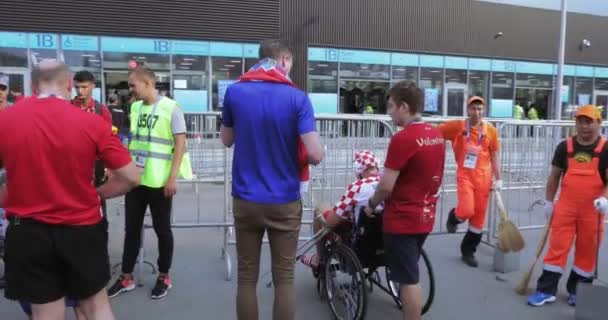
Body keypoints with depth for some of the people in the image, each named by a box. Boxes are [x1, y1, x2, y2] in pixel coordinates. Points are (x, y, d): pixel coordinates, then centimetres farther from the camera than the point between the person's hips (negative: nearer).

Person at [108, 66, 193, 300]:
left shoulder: (171, 108, -9)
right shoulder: (135, 108, 9)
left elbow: (180, 144, -12)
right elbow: (134, 141, 17)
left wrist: (173, 177, -16)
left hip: (159, 182, -6)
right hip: (134, 179, 6)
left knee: (162, 230, 8)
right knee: (132, 228, 13)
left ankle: (164, 277, 23)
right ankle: (126, 278, 27)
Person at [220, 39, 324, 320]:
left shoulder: (234, 92, -1)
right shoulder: (297, 97, -9)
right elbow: (315, 154, -15)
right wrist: (316, 153, 7)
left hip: (245, 200, 2)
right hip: (284, 202, -2)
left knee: (247, 277, 14)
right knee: (284, 278, 11)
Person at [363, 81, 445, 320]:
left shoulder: (402, 138, -21)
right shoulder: (437, 135, 5)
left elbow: (386, 186, -20)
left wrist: (371, 205, -1)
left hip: (402, 220, -8)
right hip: (424, 216, 8)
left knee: (408, 280, 4)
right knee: (411, 277, 21)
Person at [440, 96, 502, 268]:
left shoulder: (491, 130, 2)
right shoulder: (457, 126, -6)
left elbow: (494, 156, 8)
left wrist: (498, 179, 5)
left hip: (483, 177, 3)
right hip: (464, 175, -3)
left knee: (479, 217, 7)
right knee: (466, 211, -19)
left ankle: (468, 251, 24)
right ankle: (453, 217, 19)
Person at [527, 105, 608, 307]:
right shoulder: (565, 146, 3)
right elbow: (554, 176, 10)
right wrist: (549, 202, 9)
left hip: (592, 210, -1)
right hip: (565, 207, 1)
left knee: (586, 251, 10)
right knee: (557, 247, 2)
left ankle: (577, 290, 26)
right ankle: (546, 290, 8)